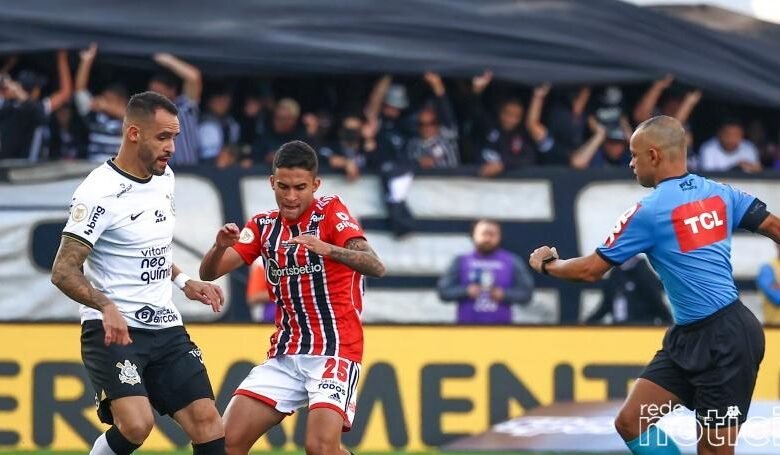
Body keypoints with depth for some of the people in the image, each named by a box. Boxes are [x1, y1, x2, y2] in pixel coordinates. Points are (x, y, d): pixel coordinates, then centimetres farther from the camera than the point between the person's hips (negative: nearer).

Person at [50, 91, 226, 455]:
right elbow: (63, 271, -18)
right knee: (136, 425, -25)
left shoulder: (164, 177, 10)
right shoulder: (100, 192, -16)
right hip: (113, 330, -8)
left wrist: (183, 281, 14)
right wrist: (106, 307, -34)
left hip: (165, 327, 8)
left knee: (207, 422, -1)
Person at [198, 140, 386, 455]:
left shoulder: (331, 213, -7)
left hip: (335, 350, -5)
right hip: (284, 356, 6)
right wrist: (220, 246, -19)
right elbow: (209, 273, 4)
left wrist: (327, 249, -40)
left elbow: (376, 267, -22)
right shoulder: (264, 226, 8)